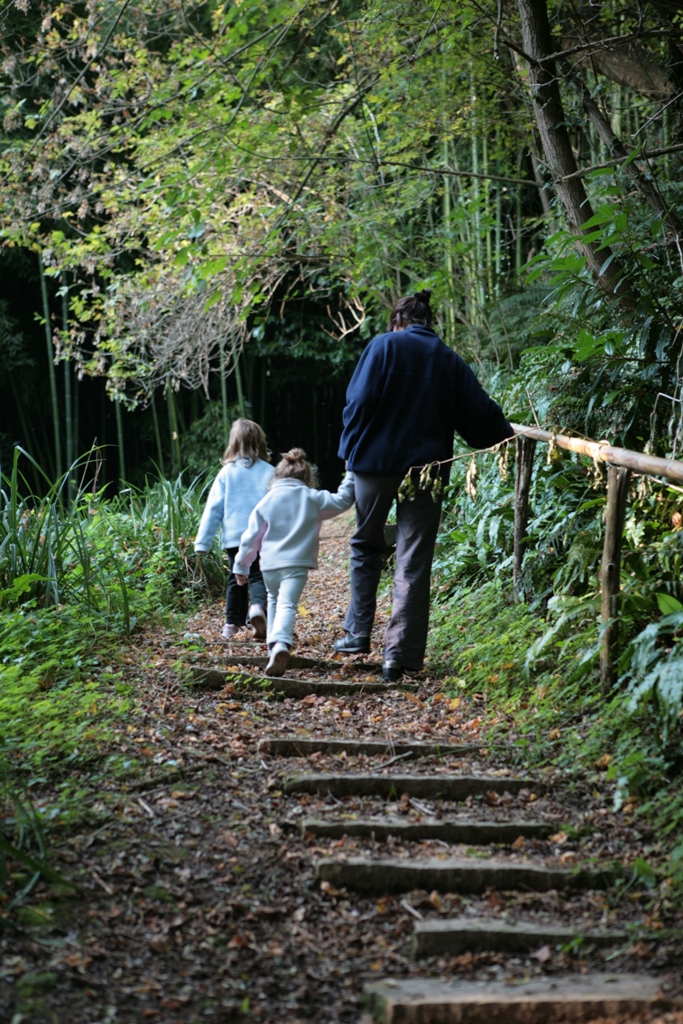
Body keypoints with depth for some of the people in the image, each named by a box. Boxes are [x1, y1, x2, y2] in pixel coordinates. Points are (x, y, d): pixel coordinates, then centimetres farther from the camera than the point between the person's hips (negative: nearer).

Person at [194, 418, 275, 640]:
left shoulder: (227, 473, 1)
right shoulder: (269, 472, 0)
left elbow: (213, 509, 1)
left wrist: (202, 542, 3)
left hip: (233, 538, 1)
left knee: (235, 579, 14)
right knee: (258, 577, 1)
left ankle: (232, 624, 17)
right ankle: (257, 606, -28)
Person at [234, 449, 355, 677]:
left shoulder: (267, 501, 9)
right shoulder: (312, 498, 5)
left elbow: (252, 537, 10)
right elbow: (343, 501, 11)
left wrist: (242, 566, 17)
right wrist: (351, 475, 21)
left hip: (270, 564, 2)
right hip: (297, 564, -2)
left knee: (274, 601, 26)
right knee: (287, 605, -14)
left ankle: (273, 646, 25)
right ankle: (281, 644, -39)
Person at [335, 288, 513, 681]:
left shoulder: (384, 346, -1)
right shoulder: (449, 359, 8)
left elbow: (359, 401, -8)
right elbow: (479, 410, 8)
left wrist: (350, 449, 2)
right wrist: (508, 435, 23)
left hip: (377, 461, -1)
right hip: (427, 468, 1)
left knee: (366, 547, 19)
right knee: (414, 563, 1)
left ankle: (359, 633, 18)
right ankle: (401, 655, -3)